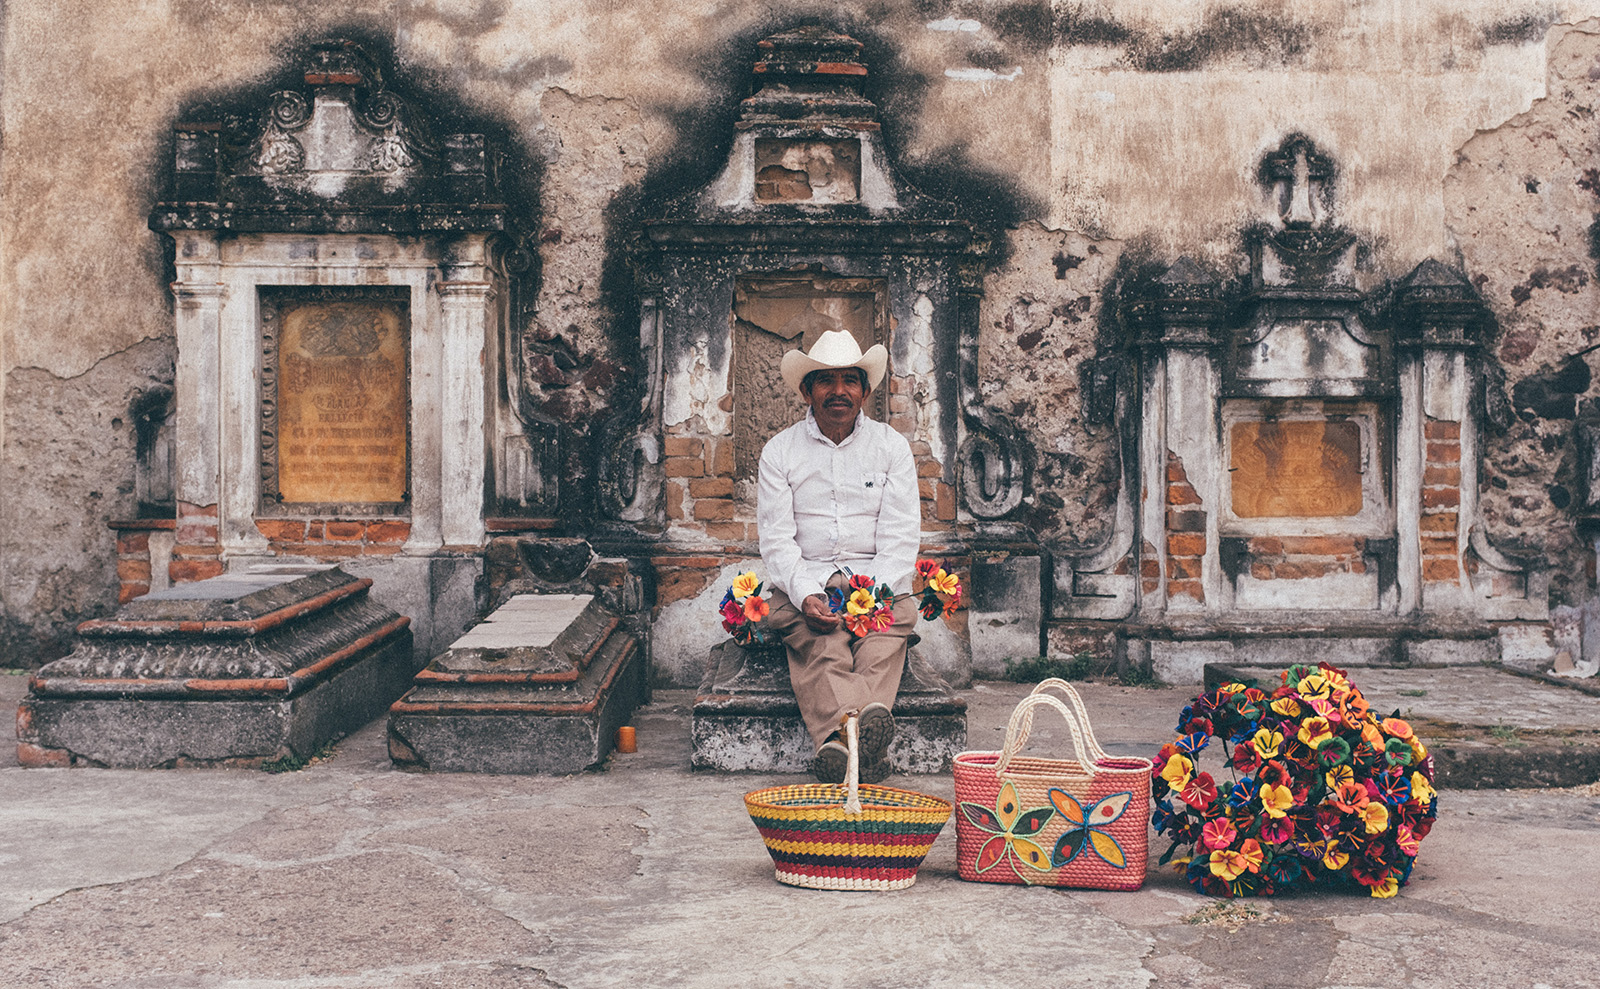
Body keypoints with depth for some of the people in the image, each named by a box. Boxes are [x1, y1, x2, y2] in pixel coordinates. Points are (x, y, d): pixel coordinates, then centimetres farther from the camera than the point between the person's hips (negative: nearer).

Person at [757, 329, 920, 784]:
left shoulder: (891, 447, 10)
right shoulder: (780, 451, 8)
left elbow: (901, 536, 3)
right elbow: (776, 539, 0)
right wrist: (806, 594, -19)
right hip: (803, 583, -1)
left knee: (886, 637, -33)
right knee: (818, 640, -34)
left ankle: (837, 738, -55)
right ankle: (862, 732, -57)